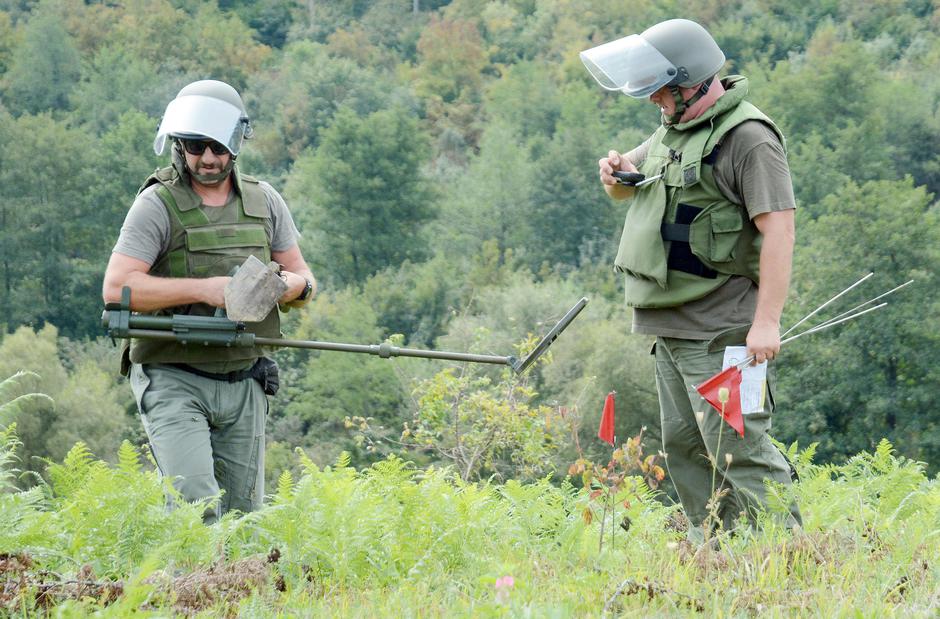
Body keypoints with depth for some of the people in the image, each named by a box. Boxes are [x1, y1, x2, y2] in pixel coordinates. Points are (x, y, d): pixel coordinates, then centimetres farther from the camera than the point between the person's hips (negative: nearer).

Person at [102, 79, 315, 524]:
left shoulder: (264, 202, 9)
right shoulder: (157, 205, -6)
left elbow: (305, 283, 15)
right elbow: (117, 288, -15)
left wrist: (294, 284, -10)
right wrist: (202, 289, -22)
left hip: (242, 384, 5)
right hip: (173, 382, -5)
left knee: (242, 514, 8)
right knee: (197, 504, -20)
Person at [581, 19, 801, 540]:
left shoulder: (748, 139, -14)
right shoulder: (672, 131, 15)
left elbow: (778, 229, -21)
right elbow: (627, 190, 31)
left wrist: (767, 321, -27)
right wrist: (616, 174, 5)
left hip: (721, 329, -10)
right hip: (669, 323, 10)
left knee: (737, 446, -12)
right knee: (684, 444, 13)